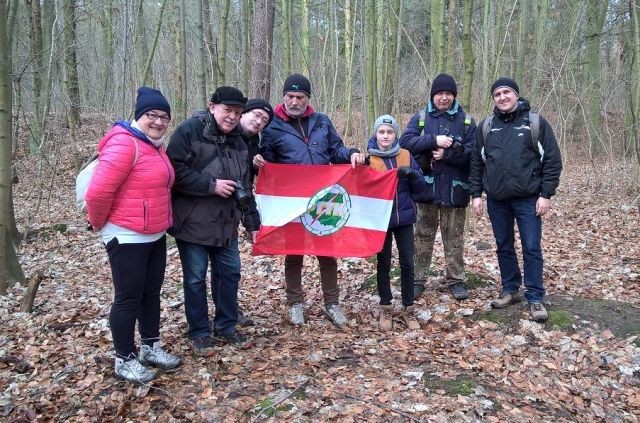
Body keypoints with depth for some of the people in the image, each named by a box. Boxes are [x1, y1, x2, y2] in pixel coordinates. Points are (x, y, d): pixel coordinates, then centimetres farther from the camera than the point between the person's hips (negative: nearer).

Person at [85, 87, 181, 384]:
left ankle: (151, 348, 33)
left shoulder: (155, 146, 9)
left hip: (155, 235, 9)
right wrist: (100, 224, -8)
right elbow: (97, 192, -24)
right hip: (127, 238, -9)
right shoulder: (124, 144, -20)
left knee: (151, 294, 18)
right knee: (128, 298, 4)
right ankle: (124, 360, 19)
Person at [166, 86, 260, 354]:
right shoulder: (189, 130, -11)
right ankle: (199, 333, 19)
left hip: (226, 224, 7)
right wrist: (212, 185, -21)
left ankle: (226, 328, 27)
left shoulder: (237, 141, 11)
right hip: (193, 222, -6)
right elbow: (176, 171, -21)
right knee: (195, 278, 4)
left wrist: (252, 222, 14)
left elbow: (244, 185, 15)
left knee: (229, 273, 11)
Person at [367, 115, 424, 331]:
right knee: (384, 264, 8)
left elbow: (420, 188, 2)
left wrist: (412, 174, -17)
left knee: (407, 263, 5)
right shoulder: (368, 158, -3)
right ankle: (386, 309, 21)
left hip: (404, 218, 2)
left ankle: (408, 309, 18)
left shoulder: (406, 156, 2)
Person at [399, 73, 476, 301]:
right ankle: (418, 279, 19)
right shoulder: (420, 117, 3)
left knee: (454, 238, 10)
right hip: (427, 187, 0)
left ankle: (456, 280, 22)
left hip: (454, 189, 0)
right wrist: (434, 140, -20)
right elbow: (405, 142, -11)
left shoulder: (466, 121, 2)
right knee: (423, 236, 9)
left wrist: (446, 154, -18)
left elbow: (472, 153, -7)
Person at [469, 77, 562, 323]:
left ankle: (535, 298, 10)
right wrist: (476, 194, 3)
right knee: (504, 247, 12)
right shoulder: (486, 126, 6)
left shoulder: (536, 123, -2)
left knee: (532, 249, 0)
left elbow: (553, 161, -3)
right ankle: (510, 290, 26)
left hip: (528, 199, -3)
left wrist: (546, 195, -9)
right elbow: (476, 163, 9)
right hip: (496, 200, 3)